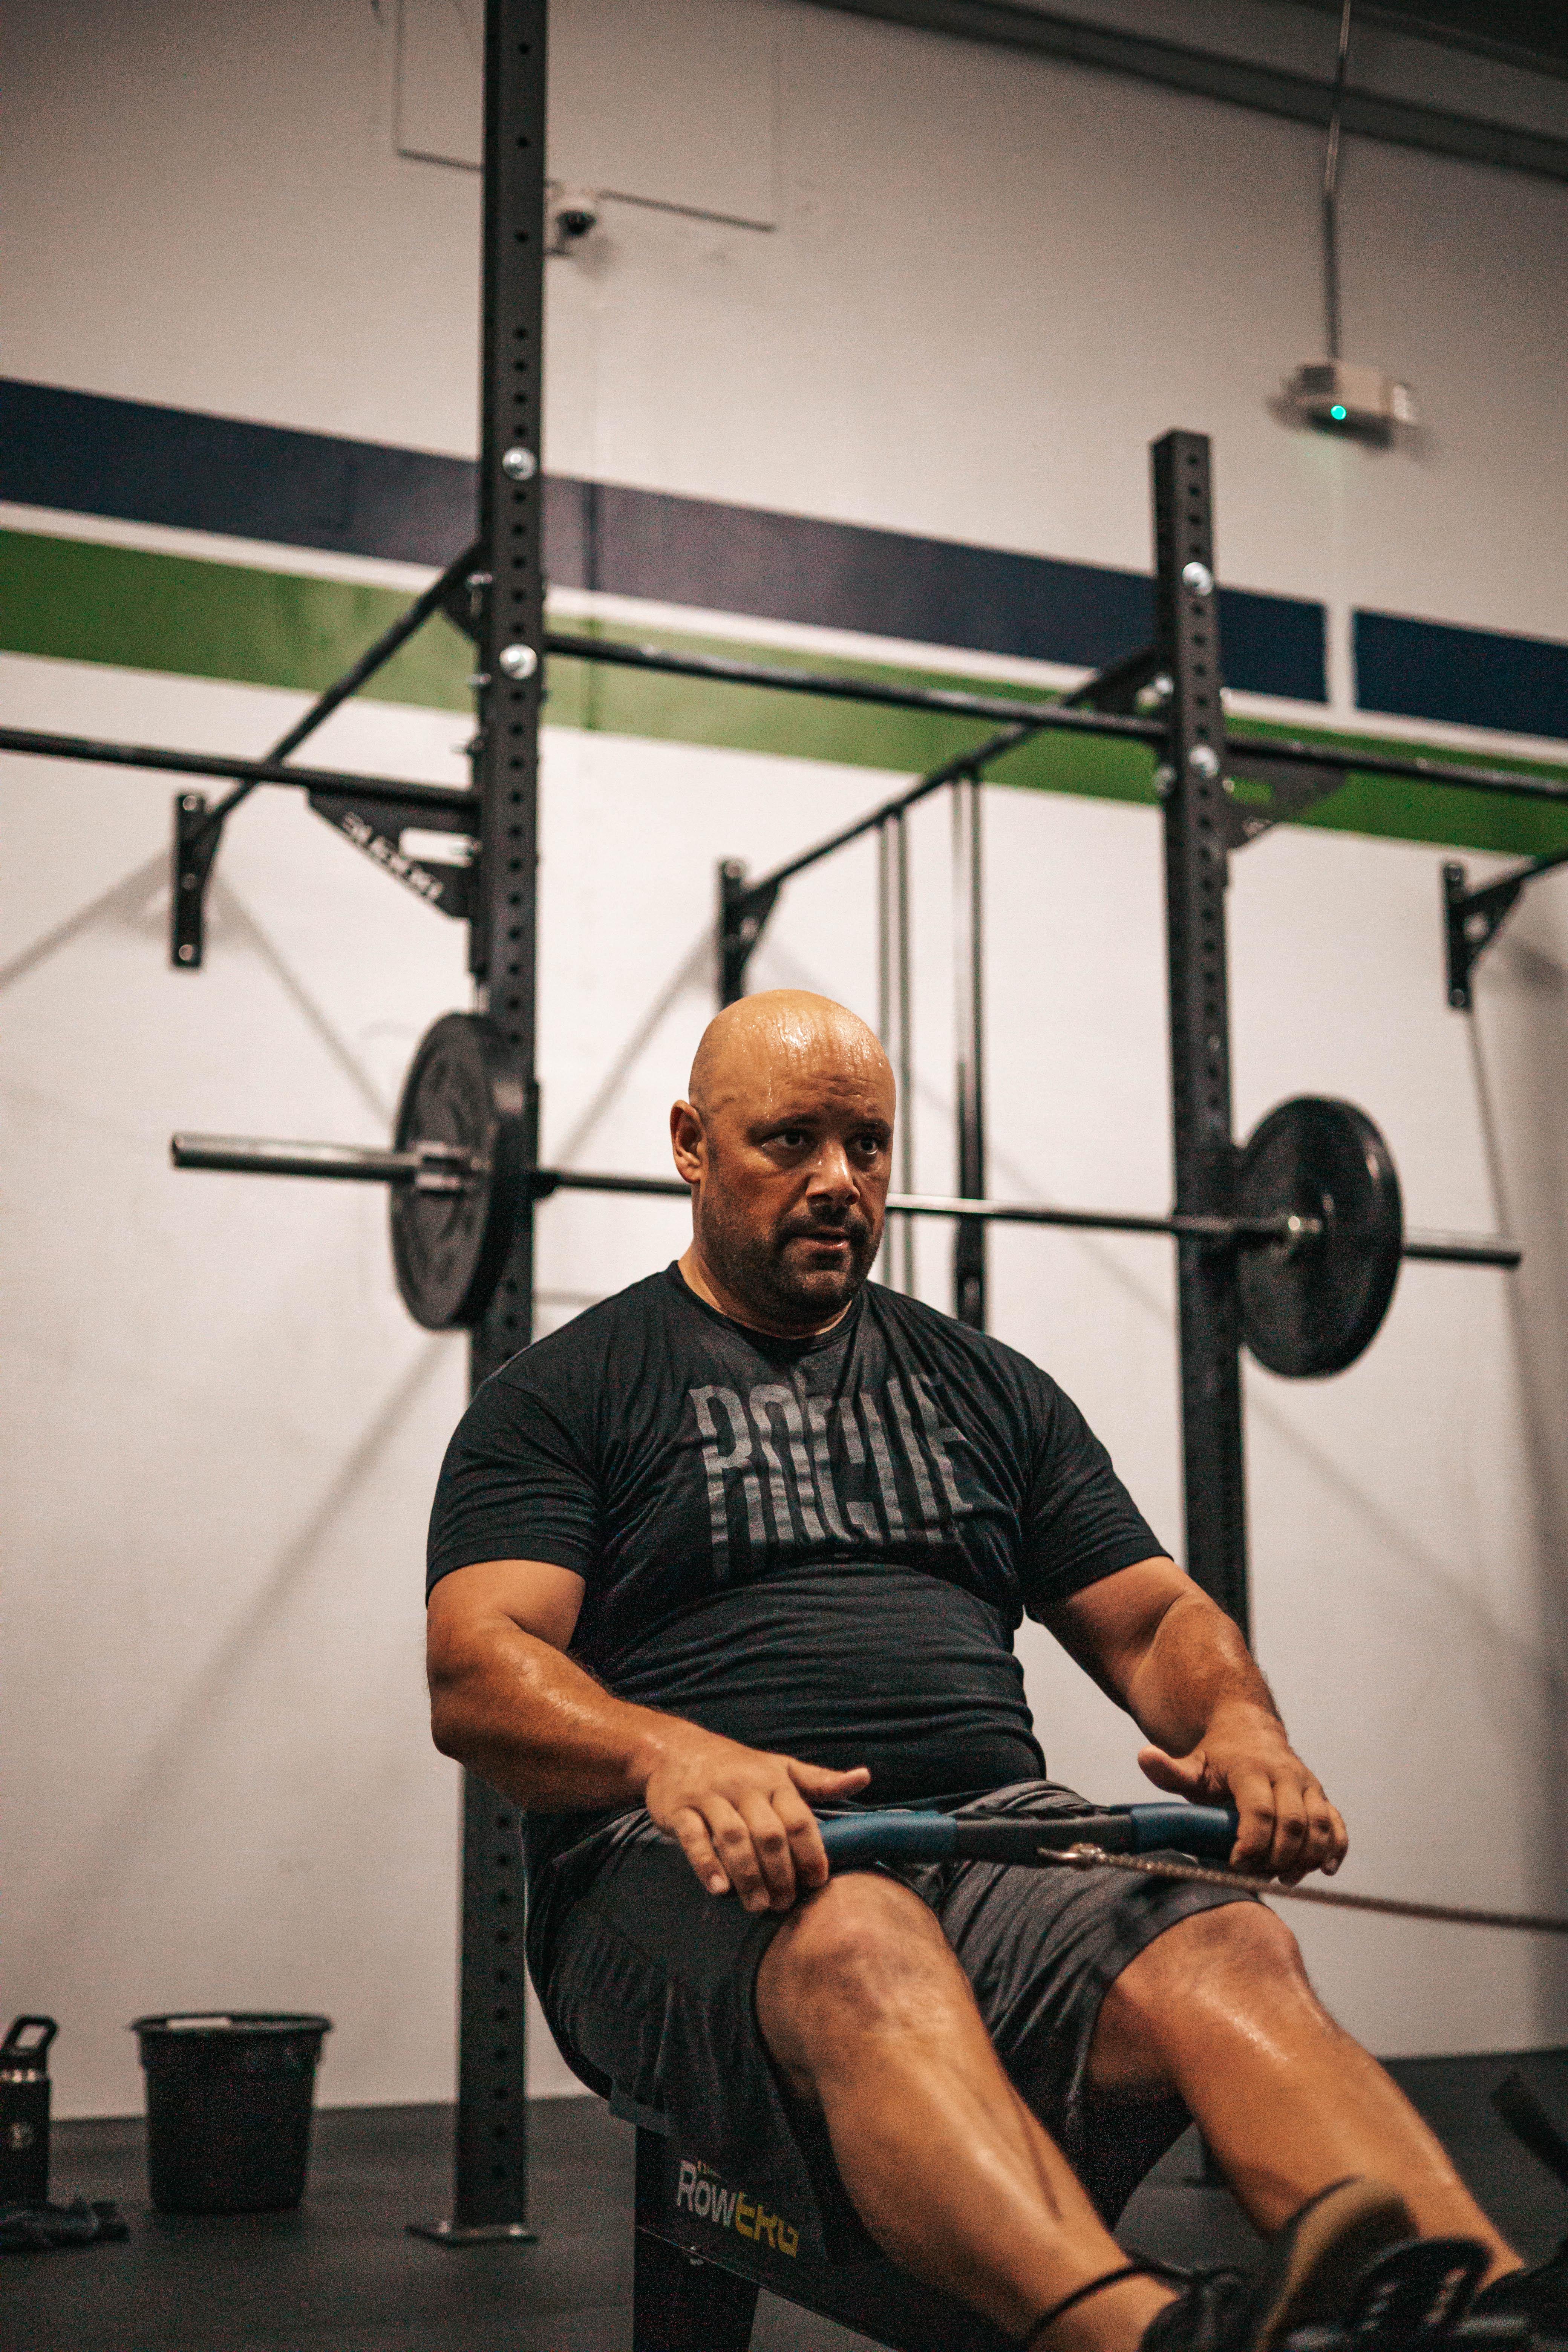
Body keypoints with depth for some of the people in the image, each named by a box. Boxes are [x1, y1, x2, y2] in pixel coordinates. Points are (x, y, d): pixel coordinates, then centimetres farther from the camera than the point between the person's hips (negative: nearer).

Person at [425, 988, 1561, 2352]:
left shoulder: (985, 1389, 24)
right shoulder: (567, 1396, 10)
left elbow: (1152, 1616, 20)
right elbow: (477, 1674, -4)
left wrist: (1241, 1720, -5)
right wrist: (670, 1752, -27)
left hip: (993, 1830, 4)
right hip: (688, 1865, -3)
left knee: (1228, 1954, -30)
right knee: (860, 1946, -39)